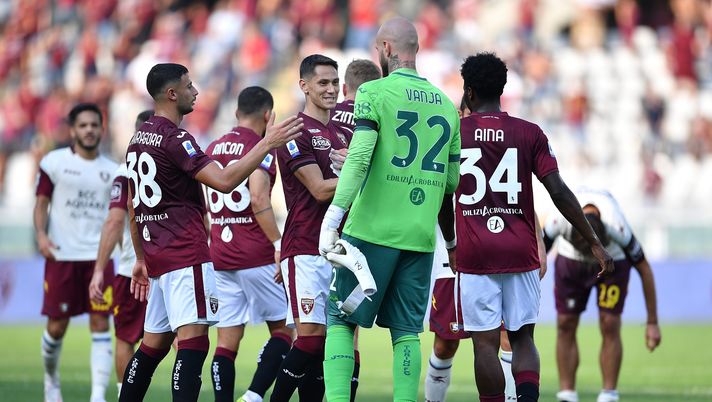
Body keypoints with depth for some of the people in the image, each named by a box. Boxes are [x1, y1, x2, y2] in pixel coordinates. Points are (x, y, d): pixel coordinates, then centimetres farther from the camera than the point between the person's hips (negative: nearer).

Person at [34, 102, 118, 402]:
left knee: (100, 324, -8)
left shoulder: (111, 171, 10)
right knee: (57, 326, 2)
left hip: (98, 255, 2)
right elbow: (41, 202, 3)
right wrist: (41, 234, -13)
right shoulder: (55, 162, 1)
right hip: (62, 254, -2)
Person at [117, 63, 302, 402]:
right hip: (186, 255, -9)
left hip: (157, 256, 10)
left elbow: (133, 208, 22)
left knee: (154, 343, 15)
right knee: (193, 341, -15)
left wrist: (141, 258, 29)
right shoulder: (174, 139, -12)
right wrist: (268, 143, -18)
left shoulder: (138, 139, 16)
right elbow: (224, 181, -22)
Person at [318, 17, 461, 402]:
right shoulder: (445, 104, 12)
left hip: (373, 229, -5)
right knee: (406, 330, 8)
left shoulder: (376, 92, -5)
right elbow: (452, 180, 15)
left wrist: (333, 215, -17)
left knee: (341, 320, 2)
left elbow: (359, 158, -16)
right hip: (421, 236, 5)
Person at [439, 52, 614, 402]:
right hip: (521, 252, 1)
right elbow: (559, 193, -4)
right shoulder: (529, 134, 1)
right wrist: (594, 242, 1)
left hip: (475, 253, -1)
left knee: (486, 343, 0)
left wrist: (451, 244, 22)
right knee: (522, 337, 10)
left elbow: (442, 200, 6)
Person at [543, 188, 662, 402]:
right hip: (570, 260, 2)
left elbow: (644, 269, -25)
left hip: (613, 262, -2)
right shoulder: (560, 220, -37)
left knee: (610, 326, -12)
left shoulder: (617, 227, -40)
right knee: (565, 325, -5)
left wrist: (652, 322, -21)